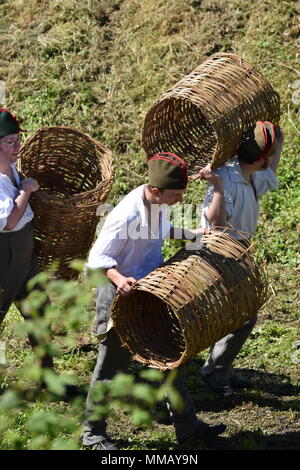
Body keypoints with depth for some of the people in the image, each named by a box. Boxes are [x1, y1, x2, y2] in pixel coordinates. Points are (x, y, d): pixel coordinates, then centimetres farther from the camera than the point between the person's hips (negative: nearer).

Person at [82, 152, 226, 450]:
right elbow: (97, 258, -24)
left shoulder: (158, 203, -3)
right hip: (121, 294, -8)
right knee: (112, 365, 4)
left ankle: (186, 425, 28)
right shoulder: (127, 215, -29)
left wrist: (194, 234, 15)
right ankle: (93, 433, 21)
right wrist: (119, 278, -41)